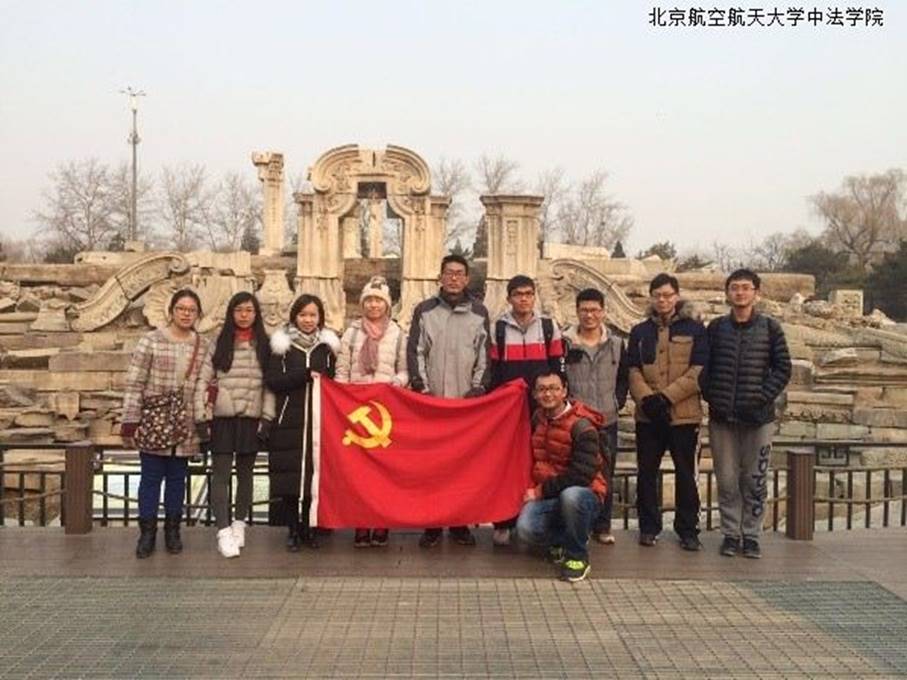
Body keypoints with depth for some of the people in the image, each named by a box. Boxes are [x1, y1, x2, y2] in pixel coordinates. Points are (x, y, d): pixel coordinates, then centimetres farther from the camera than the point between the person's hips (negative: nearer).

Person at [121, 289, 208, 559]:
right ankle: (147, 532, 15)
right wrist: (130, 421, -9)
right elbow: (134, 383, -6)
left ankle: (172, 530, 24)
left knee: (177, 478, 11)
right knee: (151, 477, 3)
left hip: (186, 426, 3)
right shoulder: (151, 340, -5)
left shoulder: (204, 346, 4)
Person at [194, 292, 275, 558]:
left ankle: (239, 524, 23)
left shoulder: (264, 346, 5)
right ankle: (223, 532, -4)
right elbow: (203, 381, 1)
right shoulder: (219, 344, 4)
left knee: (245, 472, 10)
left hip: (251, 418, 1)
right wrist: (201, 417, -5)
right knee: (221, 473, -4)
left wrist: (267, 418, -6)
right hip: (222, 417, -1)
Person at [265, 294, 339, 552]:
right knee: (289, 477, -2)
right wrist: (305, 375, -11)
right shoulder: (282, 344, 4)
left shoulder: (328, 344, 9)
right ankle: (293, 530, 11)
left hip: (319, 421, 1)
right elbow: (272, 380, -5)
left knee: (315, 475, 1)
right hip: (289, 422, -1)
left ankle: (309, 528, 15)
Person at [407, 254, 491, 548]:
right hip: (431, 400, 0)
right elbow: (414, 351, 4)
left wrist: (479, 386, -2)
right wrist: (421, 386, -5)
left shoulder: (479, 312, 8)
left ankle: (460, 523, 12)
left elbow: (485, 354, 8)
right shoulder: (424, 310, 7)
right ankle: (431, 525, 8)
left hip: (468, 401, 0)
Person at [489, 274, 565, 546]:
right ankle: (503, 523, 7)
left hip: (541, 407, 1)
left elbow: (557, 368, 7)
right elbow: (492, 371, 5)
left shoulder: (549, 326, 5)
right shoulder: (498, 328, 3)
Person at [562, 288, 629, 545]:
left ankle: (602, 527, 19)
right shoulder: (564, 343, -1)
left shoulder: (616, 344, 7)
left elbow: (624, 379, 14)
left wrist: (616, 403, 3)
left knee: (605, 476, 8)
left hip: (606, 421, 2)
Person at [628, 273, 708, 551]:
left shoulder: (695, 329, 2)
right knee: (647, 472, 7)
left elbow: (698, 372, -6)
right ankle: (649, 527, 19)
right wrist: (646, 399, -14)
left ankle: (688, 530, 15)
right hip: (648, 415, 3)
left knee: (685, 473, 4)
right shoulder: (640, 332, 12)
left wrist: (666, 397, -15)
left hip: (684, 414, -2)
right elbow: (633, 371, 4)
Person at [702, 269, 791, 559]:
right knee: (727, 480, 5)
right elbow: (703, 367, 7)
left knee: (754, 480, 5)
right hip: (721, 417, 1)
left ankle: (751, 535, 17)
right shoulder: (716, 327, 5)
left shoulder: (770, 328, 2)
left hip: (758, 417, -1)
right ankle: (730, 534, 16)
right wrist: (711, 397, -4)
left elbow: (783, 369, 1)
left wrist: (763, 397, -9)